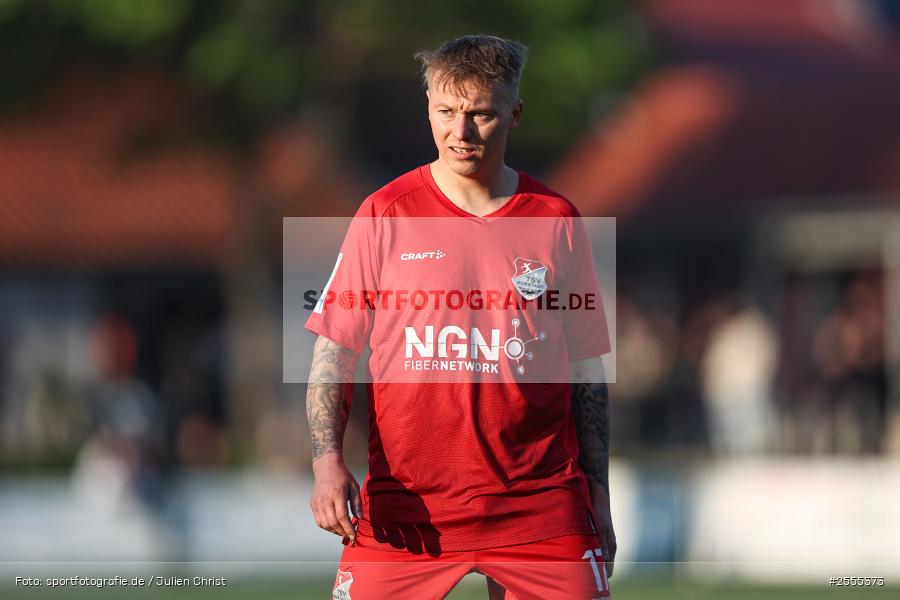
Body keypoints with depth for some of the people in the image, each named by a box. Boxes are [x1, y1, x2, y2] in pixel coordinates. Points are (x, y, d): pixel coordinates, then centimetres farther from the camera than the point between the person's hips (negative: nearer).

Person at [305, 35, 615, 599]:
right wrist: (328, 460, -11)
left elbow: (586, 371, 12)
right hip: (403, 505, -1)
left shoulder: (556, 219, 5)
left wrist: (598, 494, 9)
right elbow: (333, 351, 3)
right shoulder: (385, 214, 2)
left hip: (539, 505, 1)